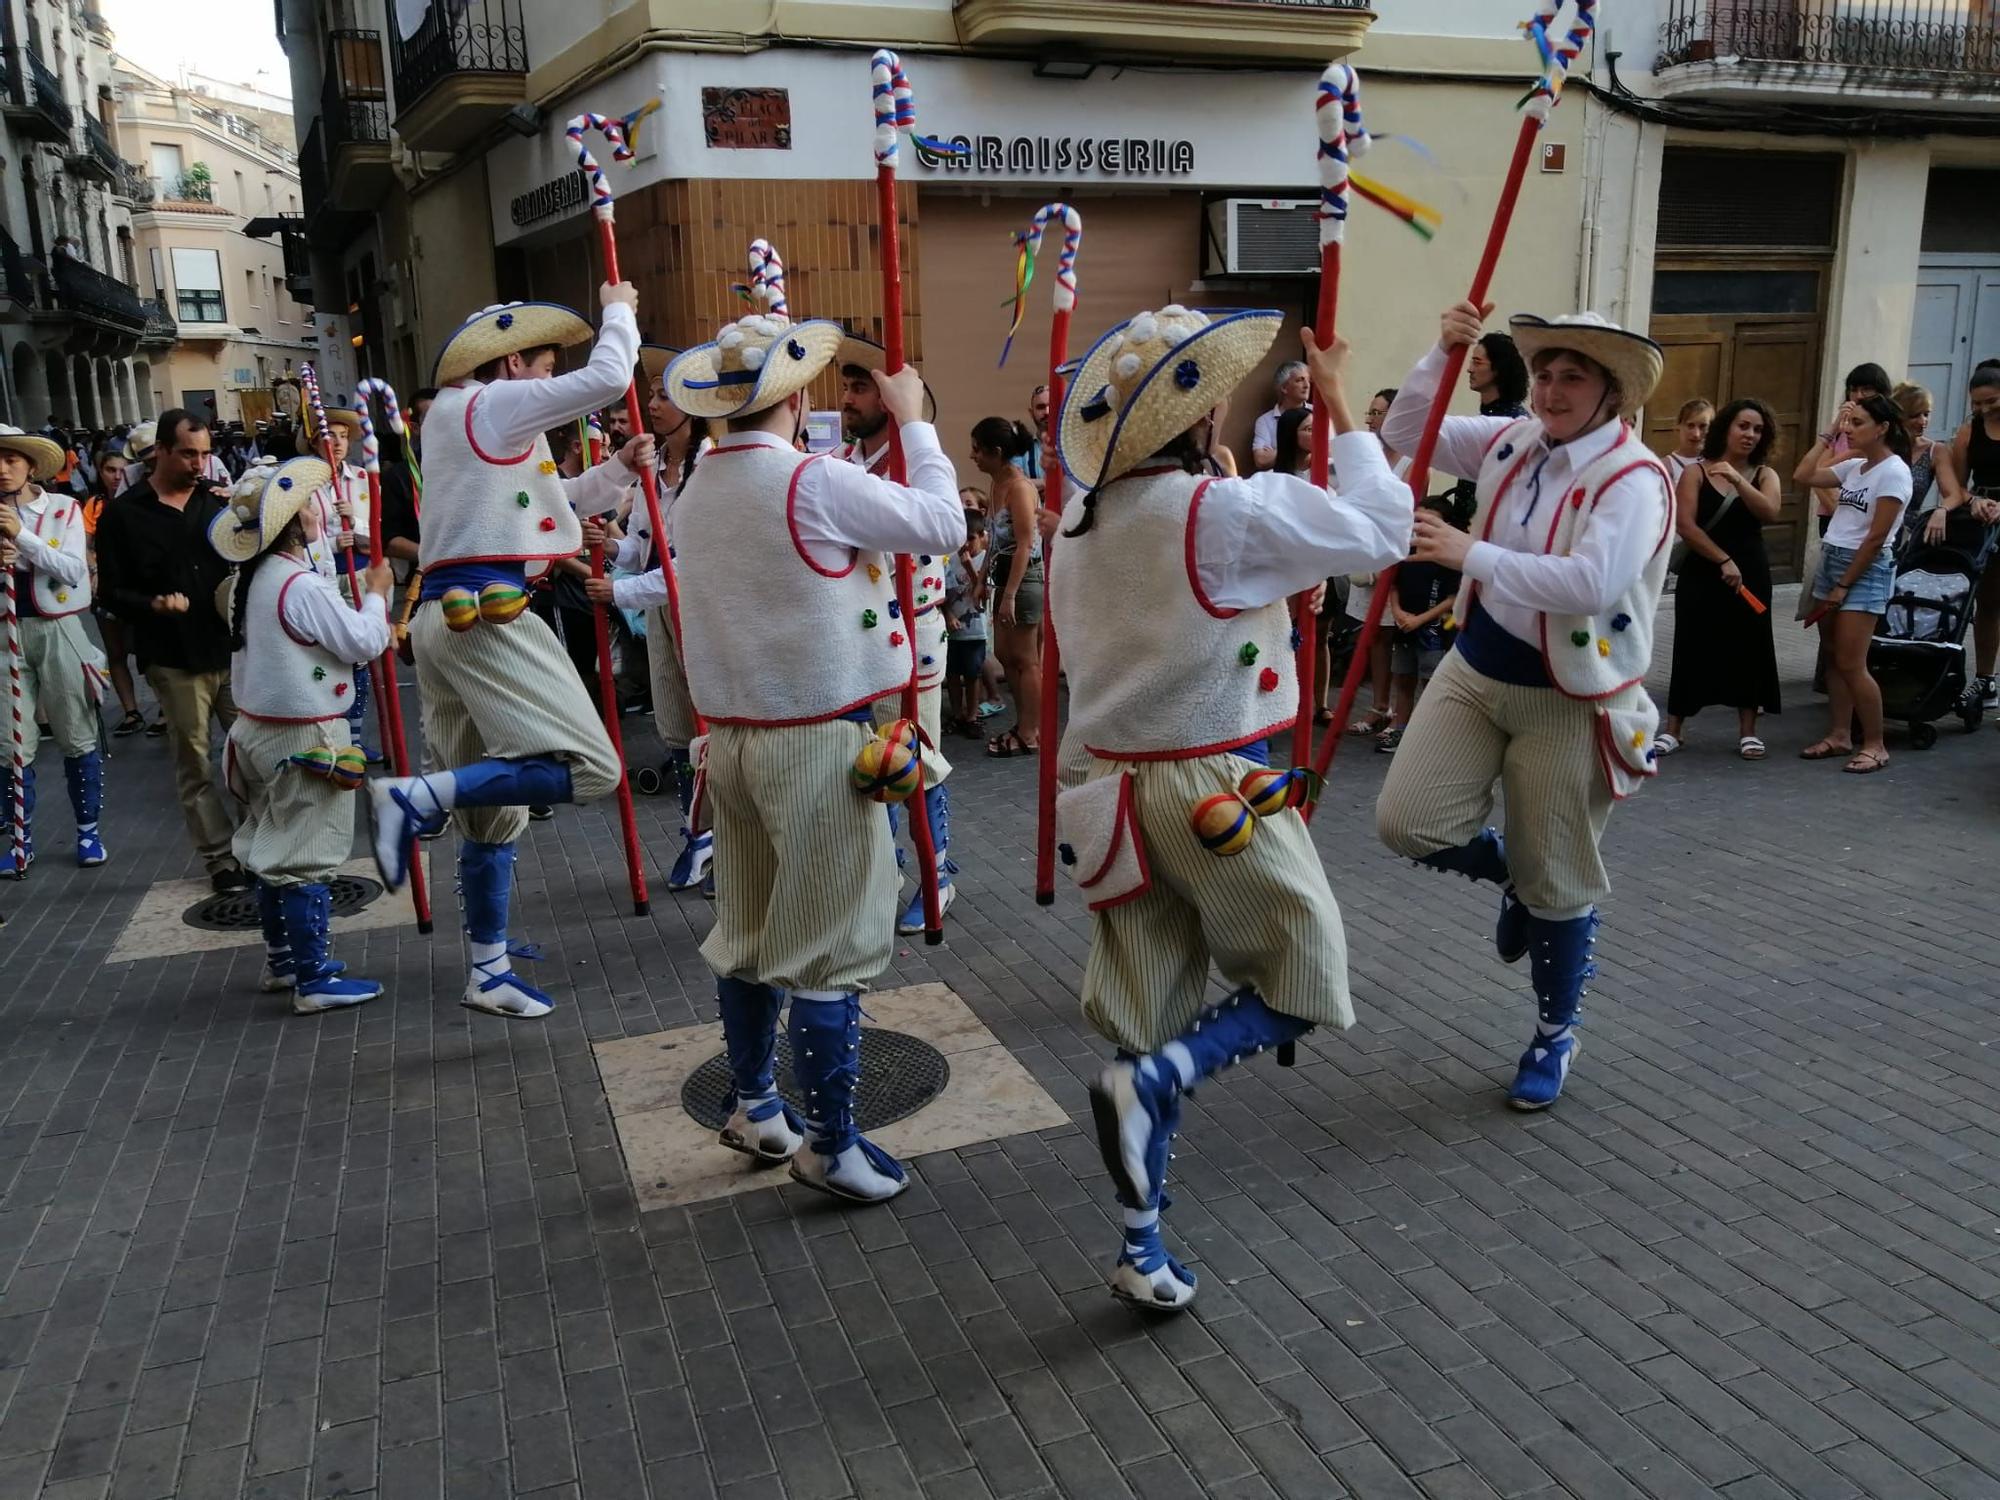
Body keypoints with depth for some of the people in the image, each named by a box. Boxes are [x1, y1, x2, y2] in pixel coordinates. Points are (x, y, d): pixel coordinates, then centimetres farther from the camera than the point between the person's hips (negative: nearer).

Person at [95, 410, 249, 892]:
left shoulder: (218, 498, 6)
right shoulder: (123, 514, -1)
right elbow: (113, 592, 0)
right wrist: (154, 604, -20)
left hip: (233, 648, 2)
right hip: (174, 659, -2)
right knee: (194, 765, 6)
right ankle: (219, 856, 17)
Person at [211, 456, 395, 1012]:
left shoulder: (251, 579, 8)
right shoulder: (302, 585, -21)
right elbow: (364, 642, -16)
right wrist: (375, 593, -1)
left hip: (259, 729, 10)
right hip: (304, 736, -10)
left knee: (275, 851, 18)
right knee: (307, 860, -5)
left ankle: (281, 960, 31)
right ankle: (314, 981, 1)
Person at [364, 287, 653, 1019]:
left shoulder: (465, 419, 26)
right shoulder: (492, 404, -3)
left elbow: (551, 505, 32)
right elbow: (605, 378, -10)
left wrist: (619, 468, 23)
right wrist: (618, 310, 8)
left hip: (451, 615, 10)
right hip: (482, 614, -10)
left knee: (493, 808, 13)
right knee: (589, 767, -16)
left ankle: (489, 973, 20)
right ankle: (414, 797, -20)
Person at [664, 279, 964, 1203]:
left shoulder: (695, 494, 7)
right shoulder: (814, 481, -15)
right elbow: (943, 524, -7)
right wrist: (912, 420, 5)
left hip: (732, 738, 7)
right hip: (817, 742, -7)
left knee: (748, 931, 17)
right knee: (828, 949, 1)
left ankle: (752, 1106, 32)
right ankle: (832, 1148, 10)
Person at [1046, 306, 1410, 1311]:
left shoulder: (1080, 523, 6)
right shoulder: (1230, 511, -14)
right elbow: (1382, 530, -5)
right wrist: (1337, 405, 4)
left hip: (1112, 786, 7)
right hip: (1214, 788, -6)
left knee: (1149, 1019, 12)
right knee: (1302, 984, 12)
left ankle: (1142, 1249, 16)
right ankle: (1150, 1083, -11)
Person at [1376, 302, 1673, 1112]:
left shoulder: (1634, 478, -18)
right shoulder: (1512, 442, 2)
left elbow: (1591, 584, -33)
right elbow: (1405, 432, 7)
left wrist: (1470, 553, -35)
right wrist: (1443, 352, -9)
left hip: (1569, 699, -5)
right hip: (1474, 670, 6)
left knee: (1556, 881, 6)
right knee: (1407, 821, -7)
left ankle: (1555, 1034, 29)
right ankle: (1508, 871, 27)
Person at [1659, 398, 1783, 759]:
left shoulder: (1764, 475, 7)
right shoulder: (1695, 472, -2)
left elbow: (1769, 513, -12)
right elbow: (1685, 526, -11)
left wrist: (1737, 479, -21)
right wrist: (1723, 561, -16)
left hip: (1751, 575, 3)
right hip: (1701, 574, -3)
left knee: (1748, 649, 6)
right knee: (1692, 648, 0)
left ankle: (1748, 731, 15)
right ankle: (1672, 729, 8)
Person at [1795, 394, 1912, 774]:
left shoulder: (1893, 472, -11)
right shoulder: (1853, 466, 10)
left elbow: (1876, 538, -14)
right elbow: (1802, 477, 10)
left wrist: (1844, 586, -14)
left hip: (1865, 569, -8)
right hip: (1831, 560, 8)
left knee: (1850, 664, -9)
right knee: (1832, 658, 9)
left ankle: (1875, 745, 2)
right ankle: (1840, 736, 17)